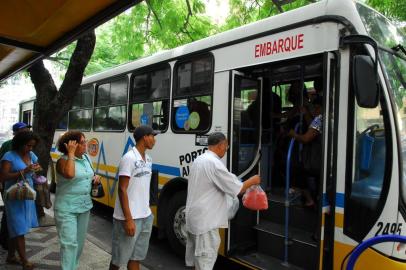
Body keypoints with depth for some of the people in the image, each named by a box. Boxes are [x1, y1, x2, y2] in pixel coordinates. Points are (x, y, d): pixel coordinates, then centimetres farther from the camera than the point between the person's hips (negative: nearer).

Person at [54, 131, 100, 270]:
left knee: (80, 241, 17)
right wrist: (71, 153, -27)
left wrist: (95, 178, -1)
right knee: (70, 243, -7)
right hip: (67, 209, -7)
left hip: (85, 206, 7)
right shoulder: (63, 160, -14)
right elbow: (69, 174, -36)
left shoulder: (86, 158, 7)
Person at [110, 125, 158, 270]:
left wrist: (147, 211, 16)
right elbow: (122, 190, -18)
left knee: (136, 257, 16)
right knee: (120, 258, 10)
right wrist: (128, 219, -19)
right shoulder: (129, 158, -16)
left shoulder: (148, 159, 9)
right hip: (130, 218, -7)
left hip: (146, 217, 7)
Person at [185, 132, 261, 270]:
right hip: (205, 220, -9)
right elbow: (237, 189, -16)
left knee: (195, 256, 20)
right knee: (206, 258, 0)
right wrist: (252, 181, 0)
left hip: (194, 216, 9)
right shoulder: (214, 163, -19)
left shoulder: (199, 160, 10)